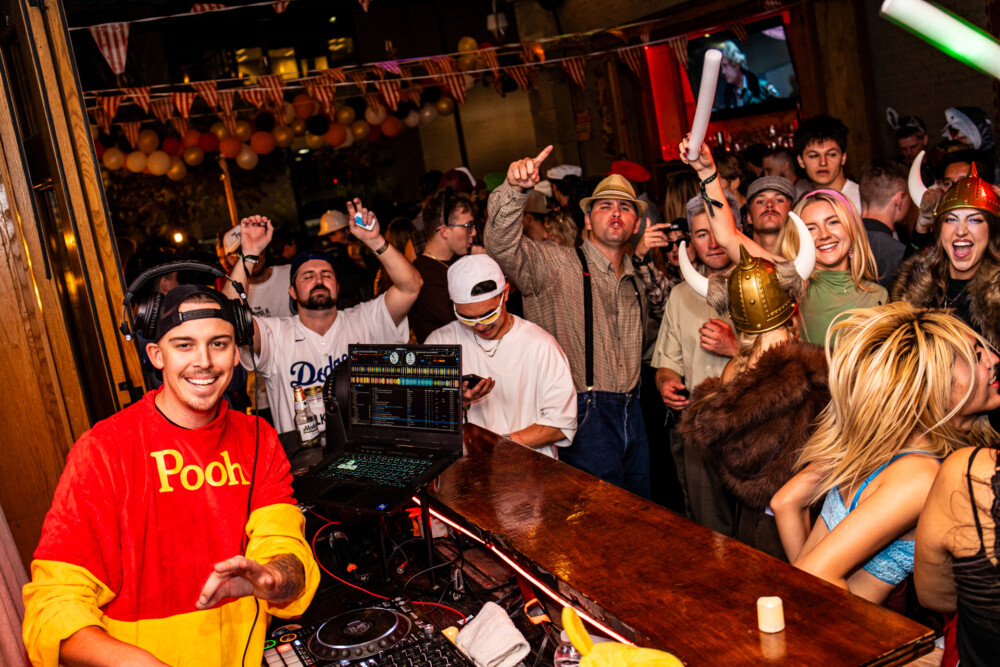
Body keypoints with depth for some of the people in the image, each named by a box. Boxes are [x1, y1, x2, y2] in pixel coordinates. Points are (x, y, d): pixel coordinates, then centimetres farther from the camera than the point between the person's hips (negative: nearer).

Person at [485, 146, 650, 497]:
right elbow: (502, 245, -27)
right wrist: (515, 190, -41)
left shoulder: (635, 281, 14)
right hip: (585, 415, -7)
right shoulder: (556, 265, -8)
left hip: (631, 414, 7)